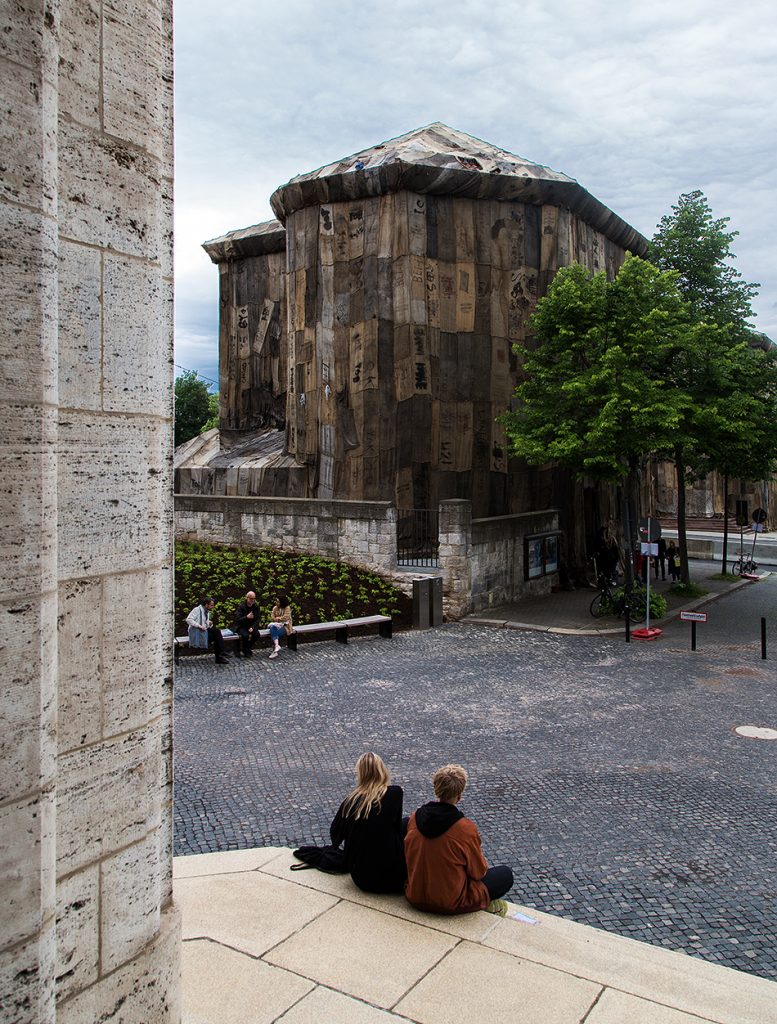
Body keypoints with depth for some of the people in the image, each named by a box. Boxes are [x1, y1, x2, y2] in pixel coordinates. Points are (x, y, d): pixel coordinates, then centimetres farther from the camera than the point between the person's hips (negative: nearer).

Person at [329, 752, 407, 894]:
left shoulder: (350, 799, -3)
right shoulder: (395, 793, -11)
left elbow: (335, 833, 13)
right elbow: (396, 825, 5)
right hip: (391, 879, -4)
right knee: (407, 823, 18)